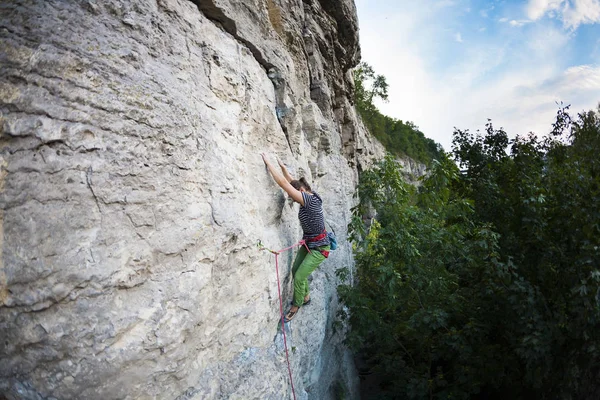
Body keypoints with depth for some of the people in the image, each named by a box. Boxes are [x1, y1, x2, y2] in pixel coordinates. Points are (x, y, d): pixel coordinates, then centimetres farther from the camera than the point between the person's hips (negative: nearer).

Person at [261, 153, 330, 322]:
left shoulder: (309, 200, -28)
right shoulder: (309, 197, -3)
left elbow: (283, 183, -31)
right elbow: (291, 182, 13)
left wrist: (268, 163, -26)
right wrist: (282, 166, 10)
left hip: (319, 248, -10)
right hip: (308, 243, 10)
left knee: (299, 277, -4)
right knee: (296, 270, 17)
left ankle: (295, 306, 18)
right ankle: (306, 297, 41)